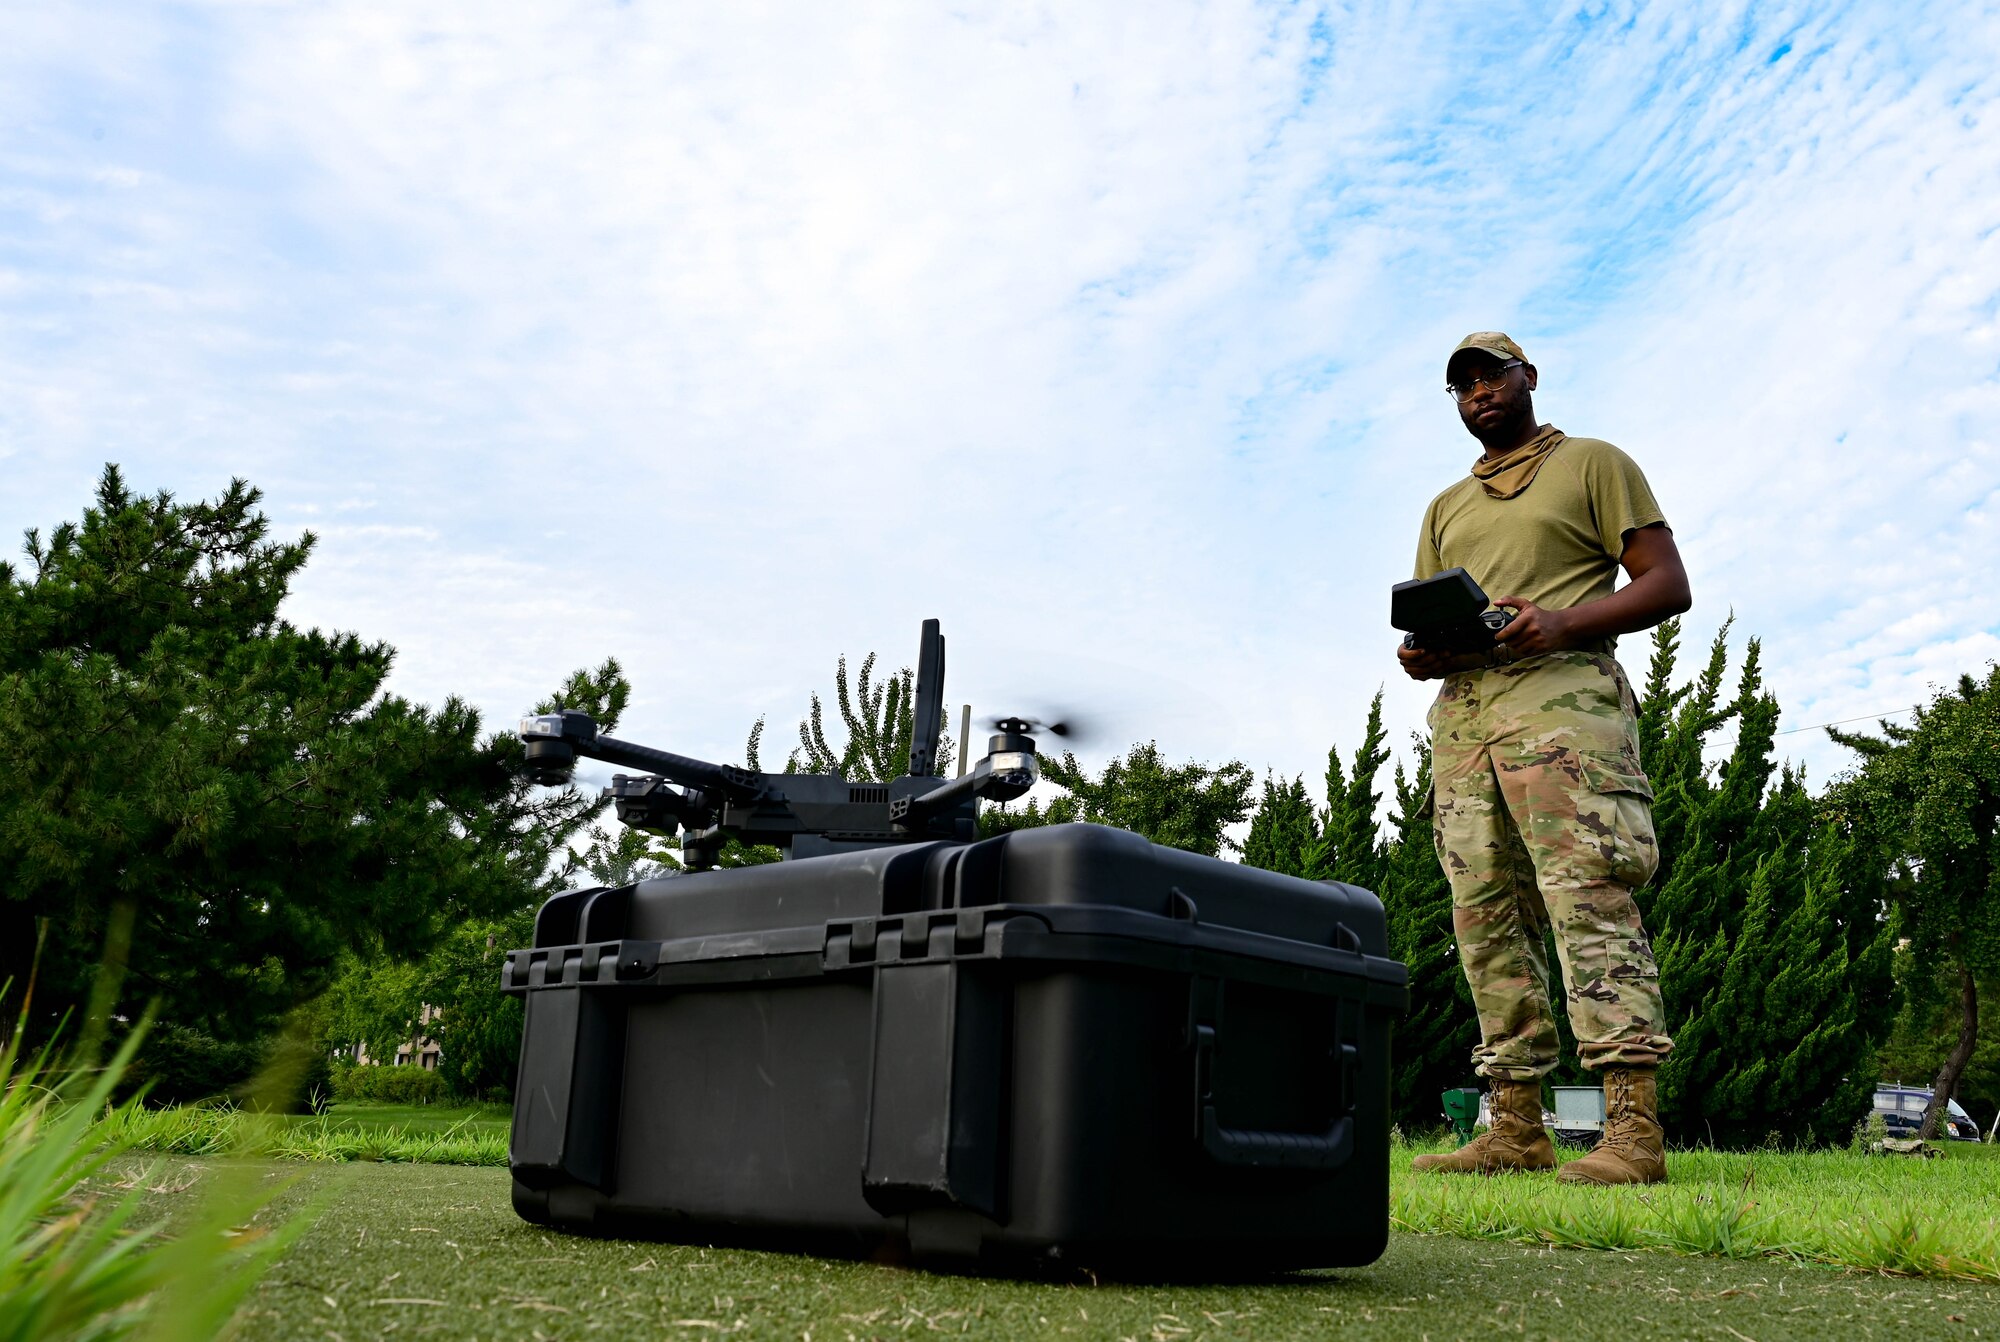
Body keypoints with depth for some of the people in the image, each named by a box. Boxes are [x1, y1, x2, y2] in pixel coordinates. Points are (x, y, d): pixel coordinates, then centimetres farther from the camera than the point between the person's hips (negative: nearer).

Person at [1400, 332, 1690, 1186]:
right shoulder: (1446, 508, 28)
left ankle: (1632, 1131, -20)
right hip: (1461, 712, 6)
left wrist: (1563, 620, -14)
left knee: (1589, 897, -17)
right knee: (1486, 918, 0)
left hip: (1561, 692, -6)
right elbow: (1423, 623, 25)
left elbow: (1667, 585, 3)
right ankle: (1517, 1130, 2)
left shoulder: (1593, 465, 12)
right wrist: (1419, 654, -1)